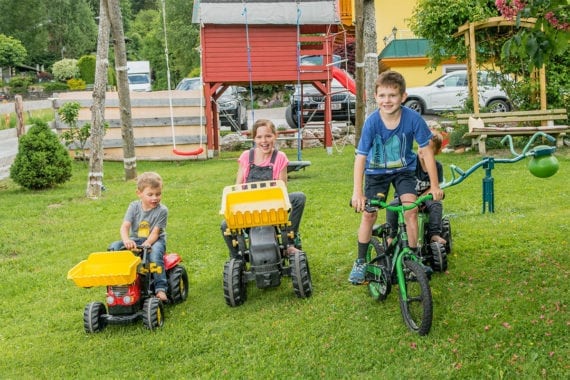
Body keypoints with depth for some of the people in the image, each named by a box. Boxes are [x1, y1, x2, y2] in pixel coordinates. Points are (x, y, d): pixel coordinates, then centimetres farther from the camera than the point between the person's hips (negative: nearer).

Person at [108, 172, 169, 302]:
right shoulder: (134, 207, -3)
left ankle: (160, 288, -37)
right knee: (114, 246, -20)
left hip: (154, 241, -3)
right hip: (135, 240, 3)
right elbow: (125, 226, -15)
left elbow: (155, 232, -15)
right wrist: (126, 240, -37)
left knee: (155, 251, -37)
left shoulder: (162, 210, -10)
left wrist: (147, 243, -36)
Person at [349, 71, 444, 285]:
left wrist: (434, 185, -13)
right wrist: (357, 193, -26)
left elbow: (426, 151, -15)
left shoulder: (413, 119, -25)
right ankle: (361, 262, 14)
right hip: (376, 171, 0)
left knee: (411, 209, -16)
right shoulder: (372, 122, -26)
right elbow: (360, 157, -22)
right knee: (368, 214, -4)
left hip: (404, 169, 0)